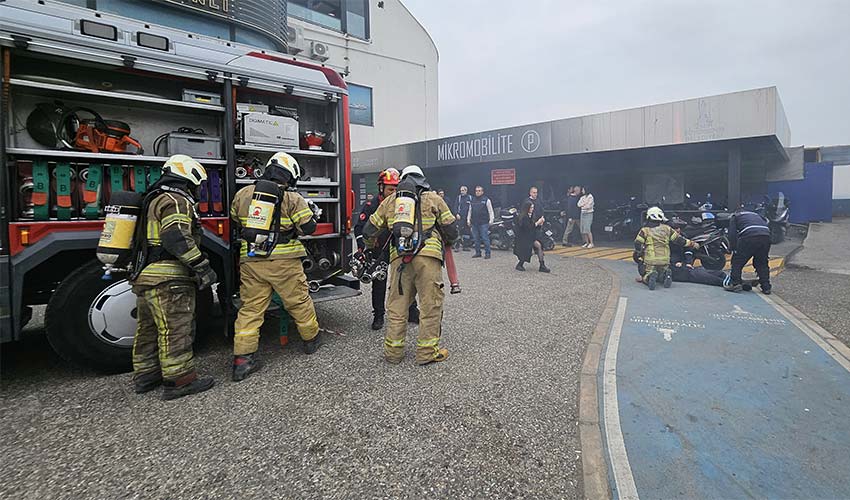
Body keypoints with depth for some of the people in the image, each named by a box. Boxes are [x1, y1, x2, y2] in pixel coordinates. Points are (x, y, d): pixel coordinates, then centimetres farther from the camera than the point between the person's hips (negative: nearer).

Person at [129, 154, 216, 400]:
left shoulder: (155, 199, 22)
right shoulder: (176, 200, -12)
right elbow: (176, 238, -25)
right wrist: (201, 265, -24)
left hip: (145, 277, 11)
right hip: (168, 279, -11)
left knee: (149, 329, 17)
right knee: (175, 330, -6)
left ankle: (145, 375, 28)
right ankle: (179, 380, -1)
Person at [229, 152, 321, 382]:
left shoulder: (243, 194, 7)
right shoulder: (292, 199, -7)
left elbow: (235, 221, 20)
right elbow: (308, 227, -6)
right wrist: (311, 213, 14)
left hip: (251, 261, 4)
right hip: (284, 262, -3)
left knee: (250, 308, 8)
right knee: (299, 302, 13)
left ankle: (242, 358, 5)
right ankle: (311, 339, 32)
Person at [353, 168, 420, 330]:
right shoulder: (371, 206, -4)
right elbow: (360, 227, -8)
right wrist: (362, 248, -19)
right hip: (379, 250, -2)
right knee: (379, 283, 6)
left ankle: (412, 312, 20)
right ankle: (378, 315, 19)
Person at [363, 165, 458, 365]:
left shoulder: (390, 200, 19)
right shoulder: (432, 198, 13)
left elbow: (370, 231, 20)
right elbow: (451, 230, 9)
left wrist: (372, 245, 41)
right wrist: (445, 242, 31)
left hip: (399, 257, 3)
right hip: (427, 255, -2)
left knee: (397, 304, 12)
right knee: (430, 304, 5)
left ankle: (393, 350, 18)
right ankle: (427, 352, 10)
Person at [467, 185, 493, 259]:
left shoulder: (486, 200, 2)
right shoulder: (473, 200, 16)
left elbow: (490, 211, 0)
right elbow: (470, 211, 22)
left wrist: (491, 220, -7)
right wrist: (468, 219, 15)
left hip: (483, 223, -5)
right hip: (474, 223, 5)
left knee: (485, 238, -6)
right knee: (476, 239, 8)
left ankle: (487, 253, -1)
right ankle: (478, 252, 17)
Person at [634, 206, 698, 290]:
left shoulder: (645, 230, 1)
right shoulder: (667, 229, 9)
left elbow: (638, 244, -6)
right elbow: (679, 239, 9)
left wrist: (637, 255, 8)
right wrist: (692, 244, 20)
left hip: (650, 261, -2)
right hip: (665, 261, 2)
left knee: (646, 279, 11)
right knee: (665, 271, 27)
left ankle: (651, 276, -24)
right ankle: (666, 275, -9)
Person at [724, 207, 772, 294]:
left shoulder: (735, 216, 24)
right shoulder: (757, 215, 40)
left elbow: (732, 234, 8)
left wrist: (732, 249, 9)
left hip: (749, 236, -5)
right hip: (766, 236, 5)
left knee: (737, 261, 6)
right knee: (762, 263, 17)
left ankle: (735, 283, 0)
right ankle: (766, 287, 17)